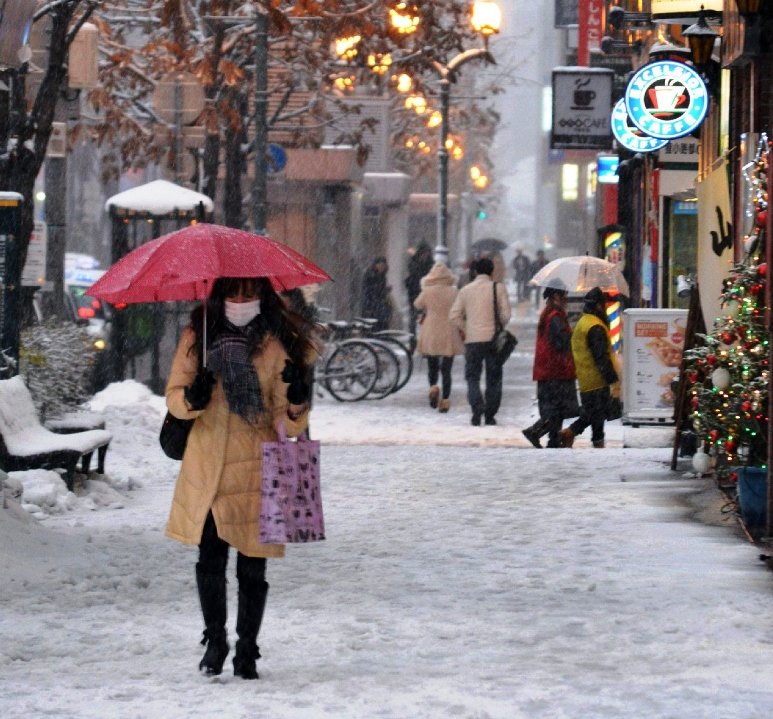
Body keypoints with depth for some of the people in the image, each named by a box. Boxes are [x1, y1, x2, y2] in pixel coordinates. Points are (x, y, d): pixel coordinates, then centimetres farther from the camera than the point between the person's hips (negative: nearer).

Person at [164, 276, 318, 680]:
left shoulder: (280, 344, -2)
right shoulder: (198, 335, 3)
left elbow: (287, 425, -3)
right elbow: (174, 395, 5)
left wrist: (296, 404, -25)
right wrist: (192, 398, -18)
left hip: (255, 471, -1)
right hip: (207, 469, 1)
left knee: (252, 568, 3)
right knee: (210, 561, 4)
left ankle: (247, 650, 18)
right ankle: (214, 641, 24)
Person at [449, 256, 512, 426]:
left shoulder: (465, 290, 4)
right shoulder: (498, 288, -2)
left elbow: (454, 315, 2)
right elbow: (505, 314, -5)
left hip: (473, 340, 1)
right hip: (493, 339, 0)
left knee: (472, 376, 6)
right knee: (494, 378, 10)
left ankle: (477, 406, -18)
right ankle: (490, 415, 9)